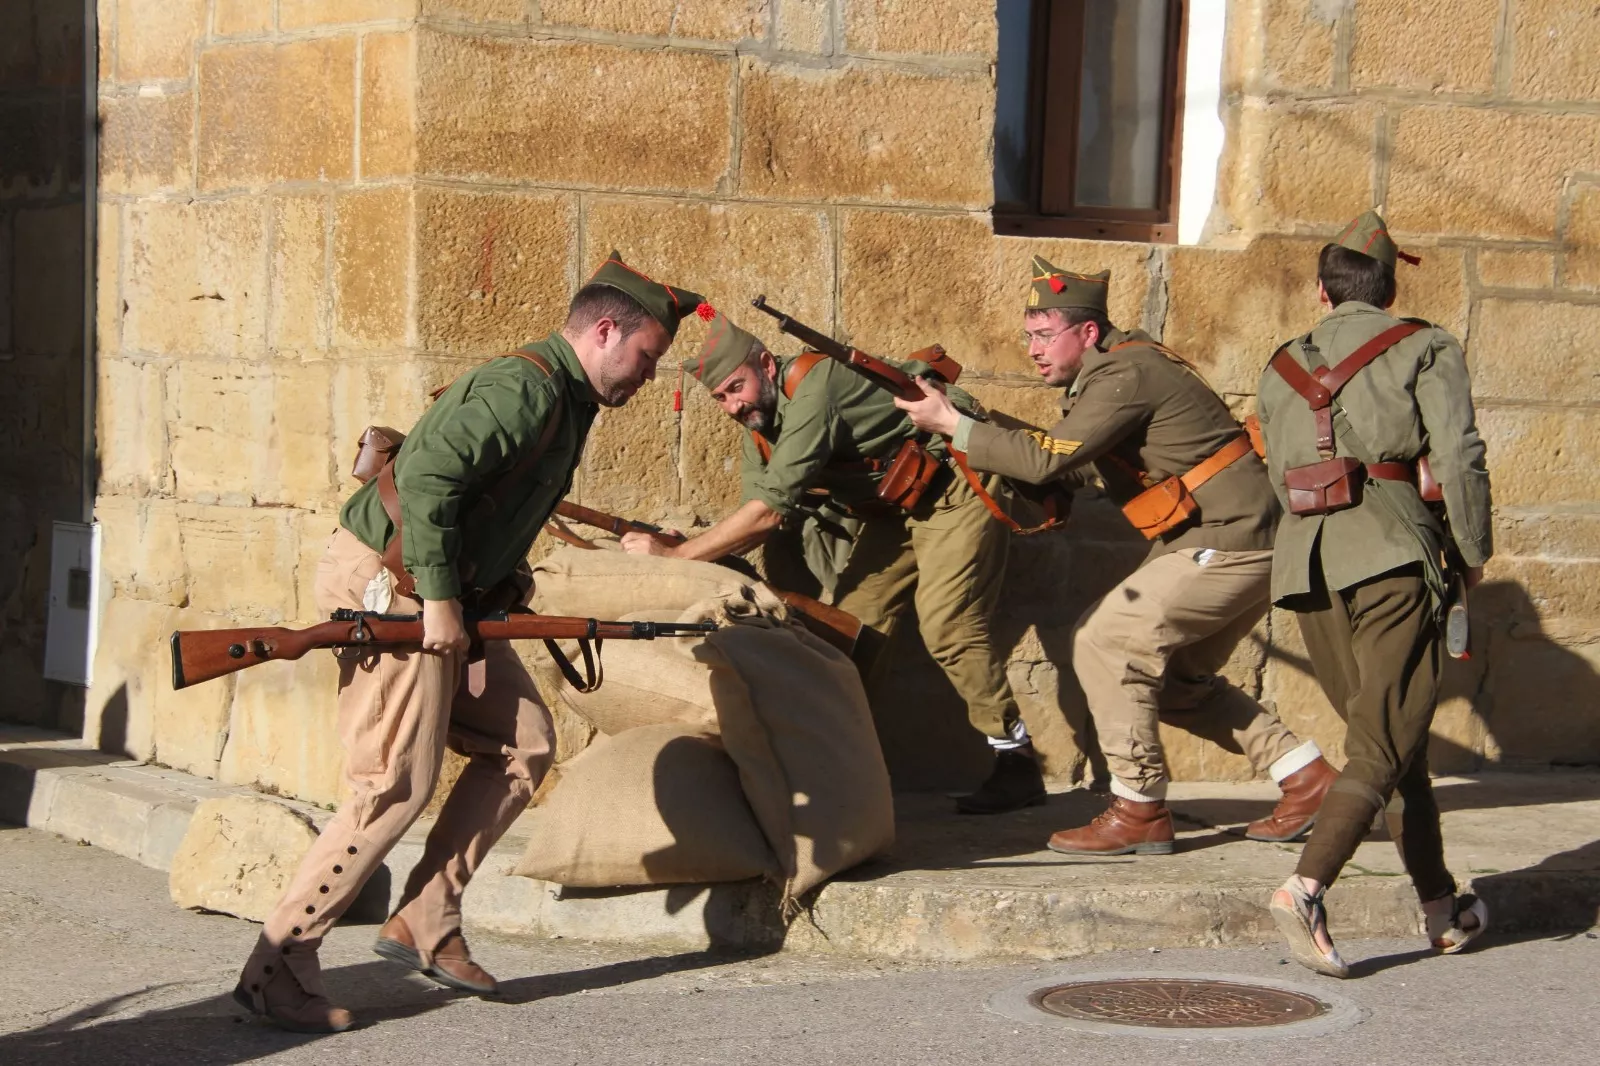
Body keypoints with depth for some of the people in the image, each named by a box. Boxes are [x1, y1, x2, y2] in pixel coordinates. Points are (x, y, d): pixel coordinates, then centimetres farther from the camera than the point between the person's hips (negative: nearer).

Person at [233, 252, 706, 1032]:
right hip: (388, 589, -10)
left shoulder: (566, 403, 14)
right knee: (397, 787, -10)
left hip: (448, 599, 10)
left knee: (523, 746, 10)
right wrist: (440, 599, -25)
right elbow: (428, 478, -29)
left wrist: (501, 588, 9)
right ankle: (277, 967, -5)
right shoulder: (524, 390, -18)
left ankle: (424, 928, 12)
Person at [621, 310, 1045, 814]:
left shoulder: (814, 386, -29)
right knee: (851, 624, -1)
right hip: (894, 509, 9)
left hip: (953, 488, -9)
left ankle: (1017, 762, -8)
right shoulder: (760, 425, 1)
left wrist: (676, 554, -30)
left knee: (947, 627, -17)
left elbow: (771, 508, -33)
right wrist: (679, 551, -19)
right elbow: (758, 516, -2)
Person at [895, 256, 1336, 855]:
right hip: (1214, 541, 11)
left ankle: (1140, 813, -6)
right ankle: (1307, 777, 23)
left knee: (1103, 641, -11)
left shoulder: (1125, 375, -18)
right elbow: (1066, 463, 15)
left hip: (1230, 542, -11)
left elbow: (1046, 460, -25)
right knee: (1175, 679, 18)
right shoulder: (1110, 371, 13)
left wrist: (951, 425, -16)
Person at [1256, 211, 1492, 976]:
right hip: (1390, 554, -5)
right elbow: (1459, 457, -6)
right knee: (1384, 746, -6)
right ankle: (1305, 888, -26)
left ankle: (1443, 911, 21)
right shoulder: (1425, 348, 6)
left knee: (1391, 739, 16)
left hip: (1305, 560, 5)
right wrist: (1473, 551, 6)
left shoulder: (1283, 367, 20)